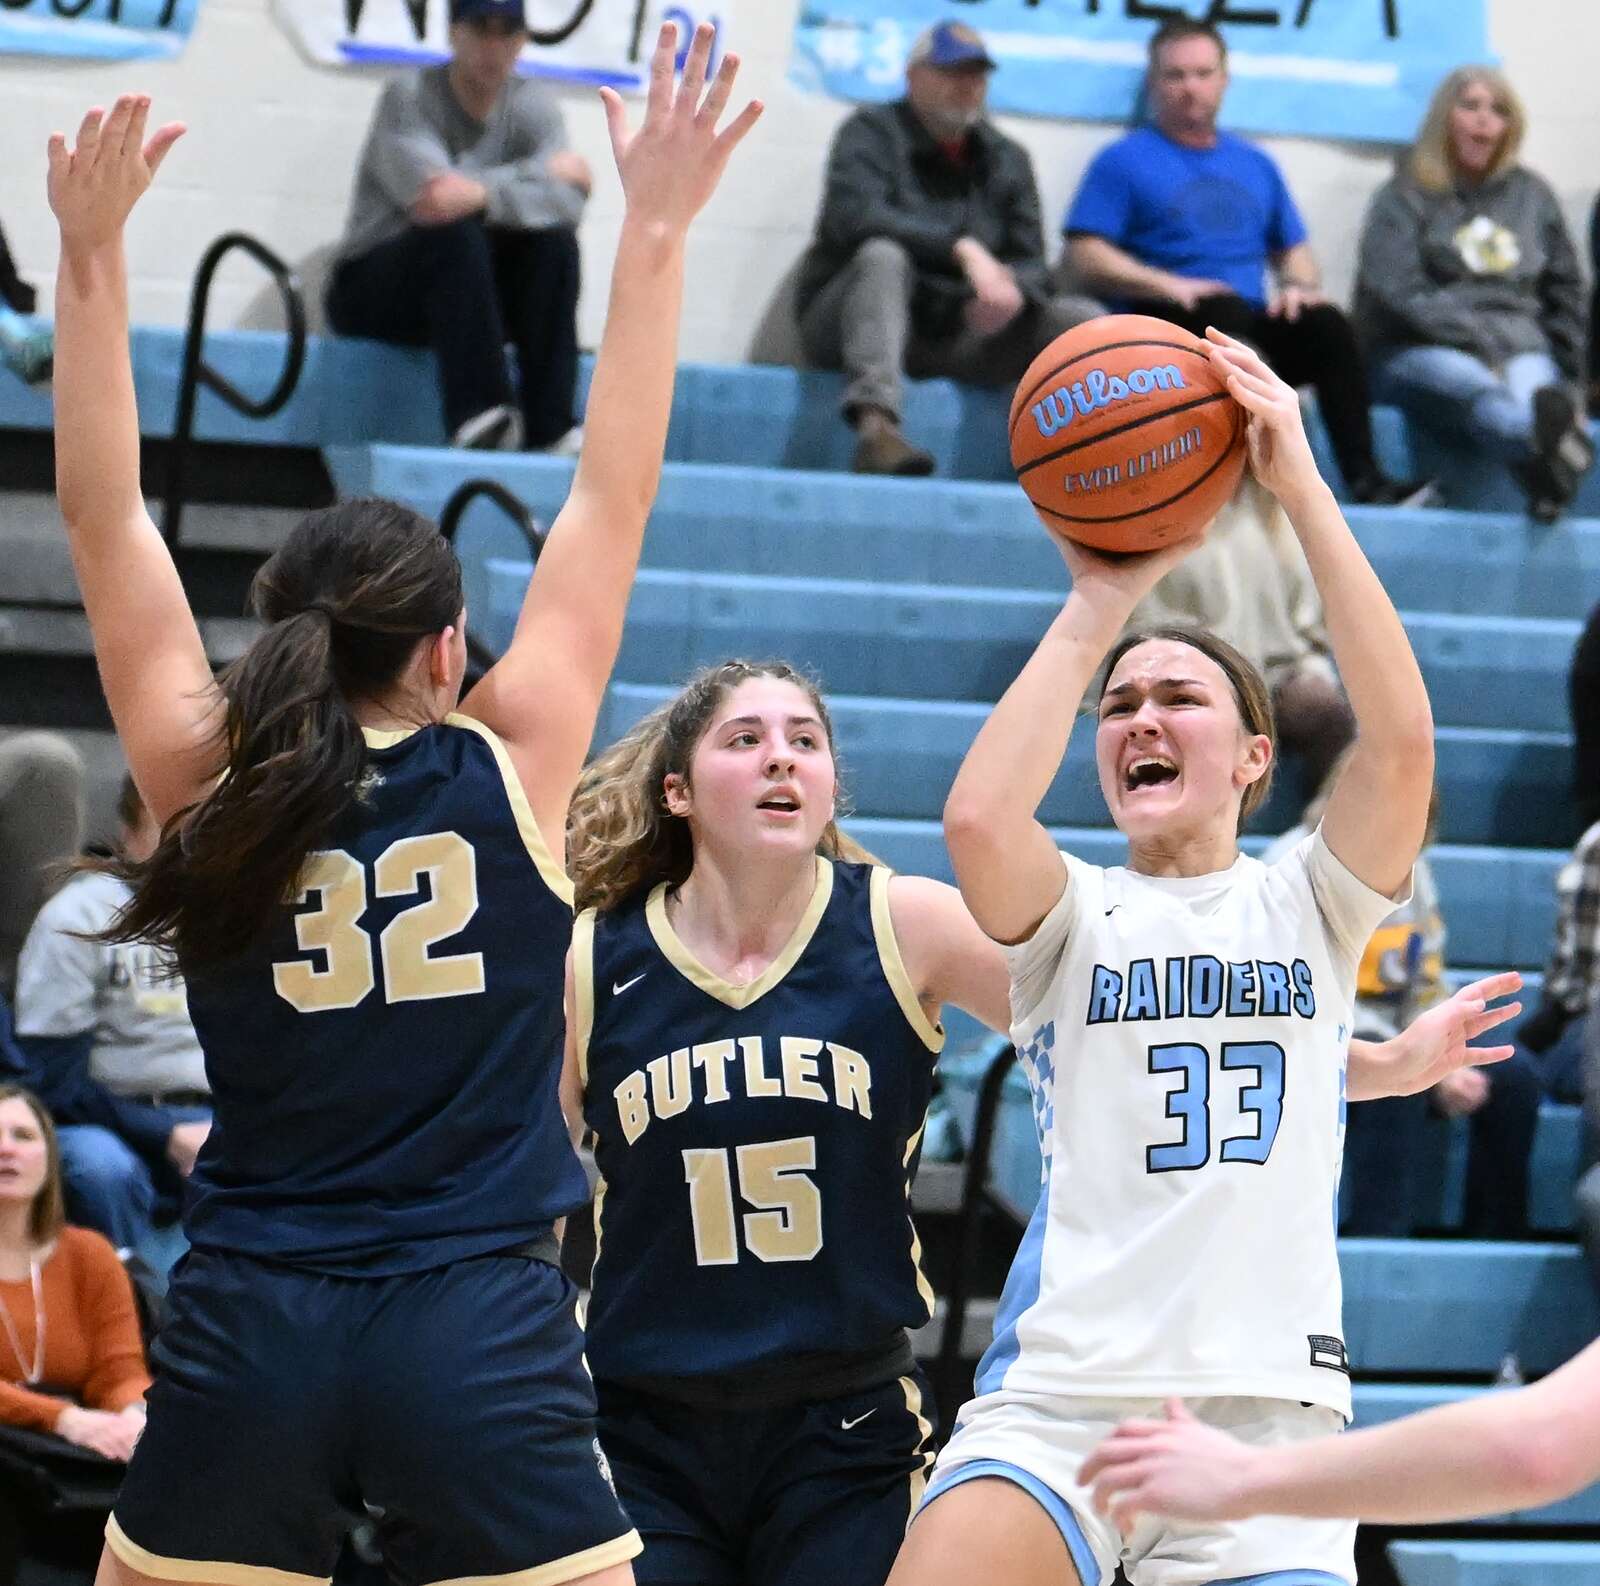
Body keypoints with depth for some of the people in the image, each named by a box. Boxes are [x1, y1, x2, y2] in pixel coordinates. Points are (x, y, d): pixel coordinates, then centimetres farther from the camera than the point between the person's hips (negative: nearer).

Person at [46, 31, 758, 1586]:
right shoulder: (509, 767, -2)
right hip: (481, 1332, -2)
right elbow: (612, 497, 3)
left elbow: (102, 517, 5)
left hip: (246, 1335, 2)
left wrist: (90, 250, 4)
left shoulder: (207, 788, 2)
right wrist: (655, 231, 5)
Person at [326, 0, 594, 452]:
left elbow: (569, 202, -15)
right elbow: (435, 194, -26)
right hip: (373, 292, -4)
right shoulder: (408, 100, -10)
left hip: (476, 290, 5)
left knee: (555, 240, -20)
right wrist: (541, 172, -16)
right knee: (455, 233, -32)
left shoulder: (531, 105, 3)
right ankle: (477, 418, -43)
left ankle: (549, 428, -26)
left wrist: (484, 194, -34)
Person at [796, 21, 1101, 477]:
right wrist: (963, 248, -31)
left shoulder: (1007, 159, 13)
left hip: (956, 336, 5)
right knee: (884, 256, -35)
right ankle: (876, 431, -54)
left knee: (1084, 320, -11)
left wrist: (1009, 289, -21)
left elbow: (1033, 267, 6)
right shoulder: (871, 134, -3)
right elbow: (852, 215, -23)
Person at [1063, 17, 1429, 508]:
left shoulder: (1255, 164, 23)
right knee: (1227, 312, -36)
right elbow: (1085, 257, -3)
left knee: (1326, 324, -25)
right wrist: (1168, 284, -17)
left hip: (1252, 326, 4)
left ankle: (1364, 479, -35)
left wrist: (1300, 286, 1)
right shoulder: (1124, 161, 6)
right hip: (1166, 323, -4)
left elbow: (1294, 250, 25)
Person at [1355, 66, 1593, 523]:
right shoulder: (1404, 198, 8)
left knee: (1532, 387, -36)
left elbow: (1564, 294, 24)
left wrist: (1567, 378, 10)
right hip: (1416, 352, -4)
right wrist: (1483, 345, -15)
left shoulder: (1531, 194, 21)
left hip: (1520, 349, 4)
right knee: (1472, 384, -41)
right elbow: (1399, 296, -5)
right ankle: (1547, 448, -77)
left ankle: (1549, 474, -72)